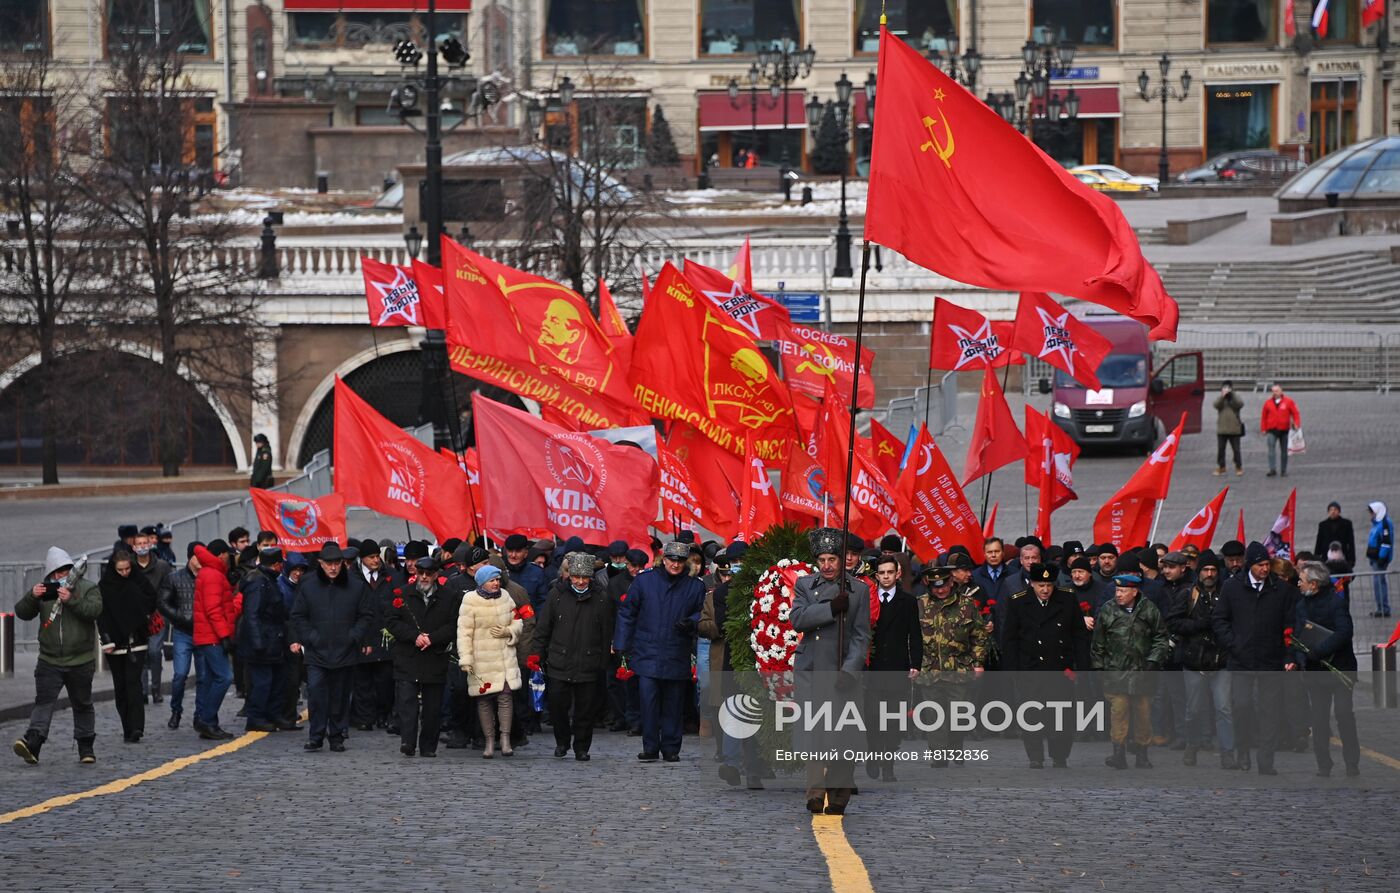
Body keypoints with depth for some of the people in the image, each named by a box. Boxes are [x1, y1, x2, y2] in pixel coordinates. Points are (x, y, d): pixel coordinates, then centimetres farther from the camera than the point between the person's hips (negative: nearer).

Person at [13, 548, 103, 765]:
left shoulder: (88, 588, 0)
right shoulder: (44, 592, 9)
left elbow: (95, 610, -18)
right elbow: (22, 613, 1)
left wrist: (71, 600, -29)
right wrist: (31, 597, -18)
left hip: (80, 661, -1)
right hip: (49, 661, 1)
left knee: (82, 705, 11)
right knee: (43, 701, -13)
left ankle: (86, 747, 22)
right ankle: (32, 742, -27)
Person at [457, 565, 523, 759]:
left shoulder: (505, 598, 8)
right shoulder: (470, 601, -7)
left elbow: (517, 623, 17)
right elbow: (464, 632, -10)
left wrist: (508, 632, -6)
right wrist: (465, 659, -17)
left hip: (504, 659, 3)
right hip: (481, 661, -3)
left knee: (505, 696, -8)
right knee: (484, 700, 2)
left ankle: (505, 740, -4)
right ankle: (489, 742, 10)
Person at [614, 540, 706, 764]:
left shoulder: (695, 586, 3)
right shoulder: (644, 580, 2)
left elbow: (703, 614, 14)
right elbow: (627, 614, 7)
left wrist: (691, 623, -10)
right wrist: (622, 646, 4)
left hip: (677, 658, 1)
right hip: (647, 653, -1)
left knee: (674, 704, 7)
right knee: (649, 701, -7)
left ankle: (671, 749, 16)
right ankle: (650, 748, 1)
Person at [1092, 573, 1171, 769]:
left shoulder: (1149, 610, 2)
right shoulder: (1107, 611, 3)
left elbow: (1161, 639, 10)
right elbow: (1098, 645, 10)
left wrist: (1153, 661, -1)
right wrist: (1099, 669, 8)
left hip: (1142, 672, 0)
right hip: (1116, 672, 0)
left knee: (1143, 712, 5)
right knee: (1118, 710, -11)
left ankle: (1142, 755, 15)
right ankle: (1119, 753, -10)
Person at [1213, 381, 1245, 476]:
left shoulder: (1235, 398, 6)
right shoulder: (1220, 399, 8)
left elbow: (1240, 404, -15)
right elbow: (1216, 405, -12)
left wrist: (1232, 394, -18)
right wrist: (1223, 395, -22)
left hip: (1234, 430, -1)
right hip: (1222, 429, 1)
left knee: (1236, 450, 2)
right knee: (1220, 449, 3)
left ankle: (1239, 467, 10)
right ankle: (1220, 467, 12)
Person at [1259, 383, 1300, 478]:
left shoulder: (1288, 402, 1)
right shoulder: (1268, 403, 5)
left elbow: (1295, 413, 0)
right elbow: (1264, 417, 8)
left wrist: (1297, 425, -12)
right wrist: (1263, 429, 3)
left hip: (1284, 430, 0)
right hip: (1272, 430, 0)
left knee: (1284, 451, 8)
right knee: (1271, 450, -15)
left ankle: (1283, 470, 16)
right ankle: (1272, 469, -18)